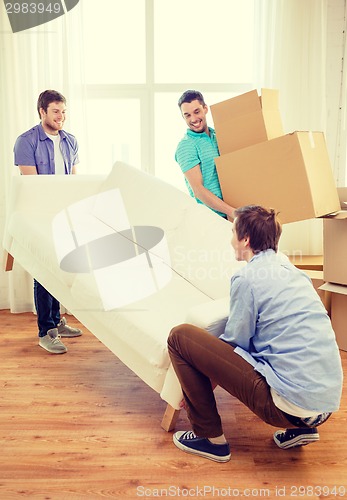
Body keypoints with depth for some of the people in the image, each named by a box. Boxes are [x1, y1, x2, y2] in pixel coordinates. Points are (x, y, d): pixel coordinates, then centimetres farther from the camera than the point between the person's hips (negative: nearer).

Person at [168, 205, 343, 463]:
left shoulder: (247, 277, -10)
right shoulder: (293, 271, 14)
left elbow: (234, 342, -3)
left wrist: (204, 381, 15)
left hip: (291, 404, -8)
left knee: (180, 337, -5)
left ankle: (211, 438, 7)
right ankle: (300, 428, 20)